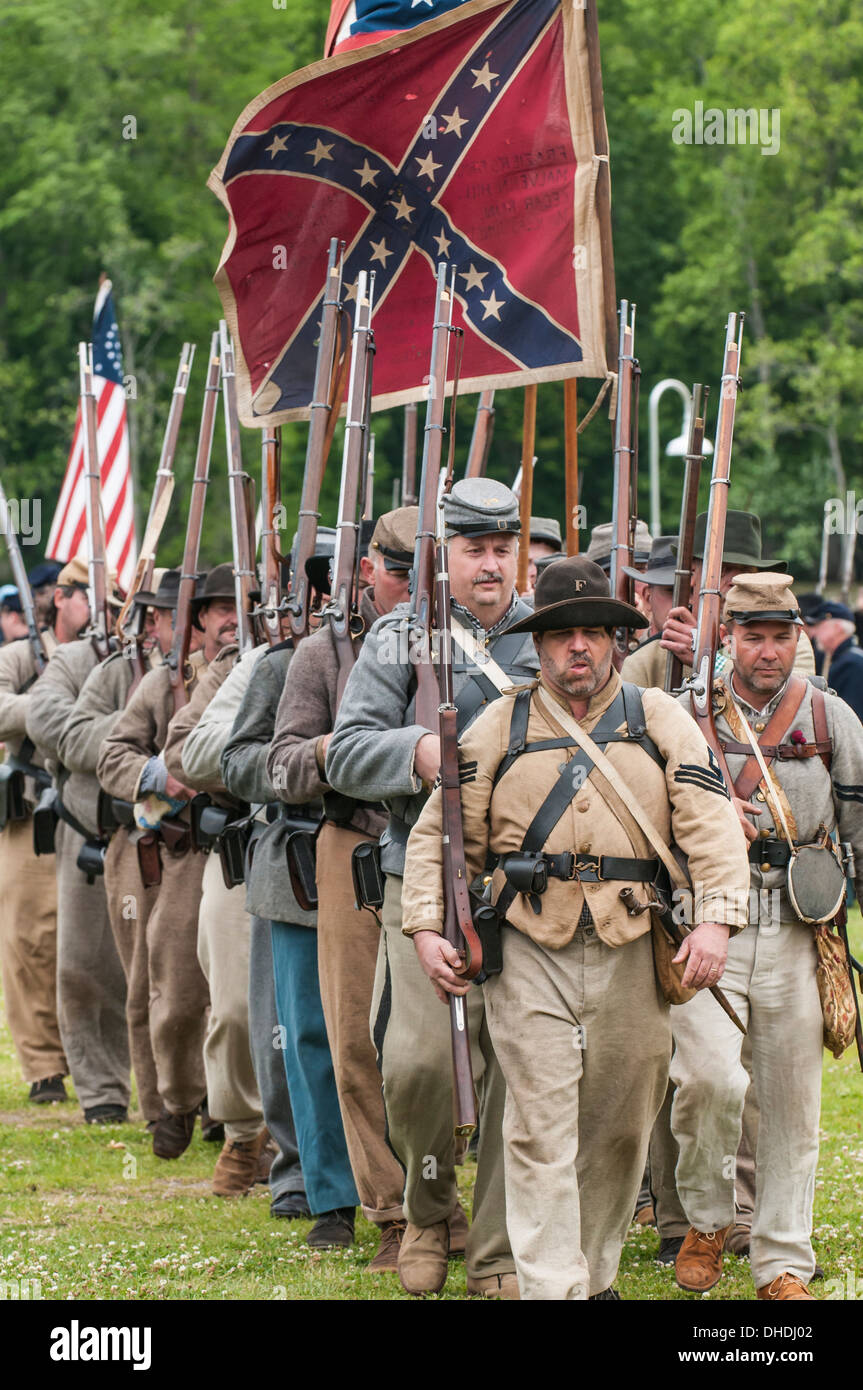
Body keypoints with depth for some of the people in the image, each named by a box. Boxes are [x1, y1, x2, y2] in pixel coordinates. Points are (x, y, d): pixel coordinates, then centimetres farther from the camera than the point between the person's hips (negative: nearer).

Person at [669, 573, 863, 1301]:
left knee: (792, 1100, 3)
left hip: (796, 932, 2)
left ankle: (783, 1265, 13)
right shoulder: (689, 714, 5)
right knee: (710, 1075, -18)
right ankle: (707, 1219, 8)